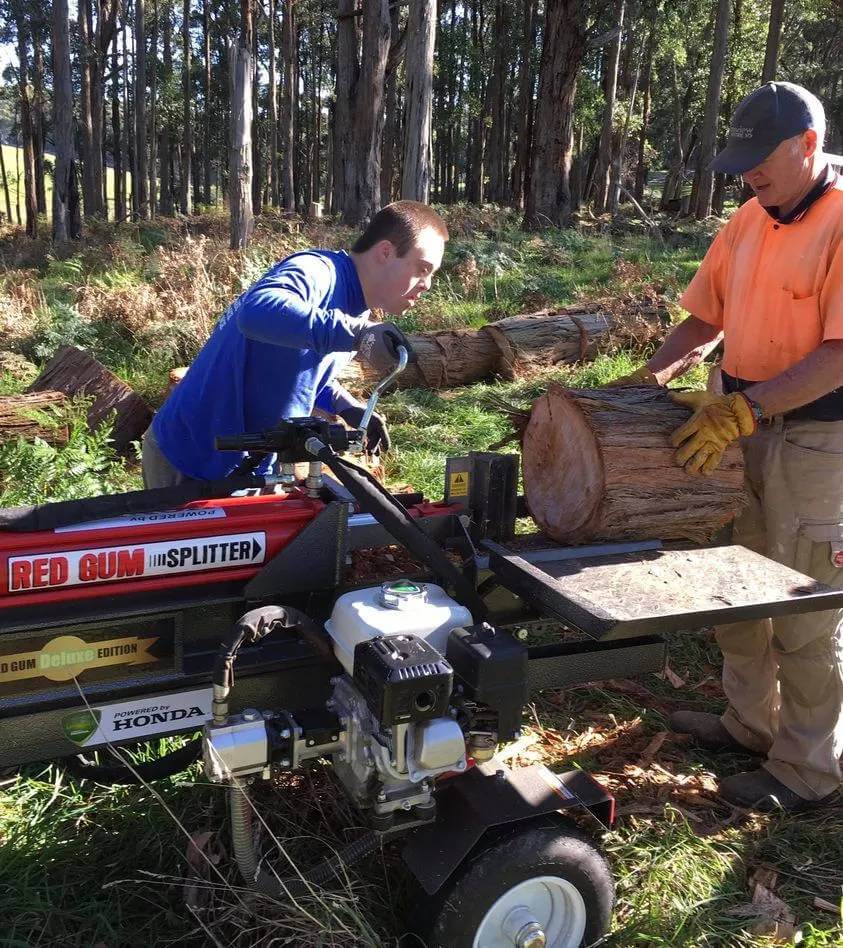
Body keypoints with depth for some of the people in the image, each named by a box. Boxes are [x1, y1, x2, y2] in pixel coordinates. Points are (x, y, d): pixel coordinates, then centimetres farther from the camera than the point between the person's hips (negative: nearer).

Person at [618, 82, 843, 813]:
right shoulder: (748, 224, 8)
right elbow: (706, 319, 13)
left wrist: (742, 409, -28)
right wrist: (652, 376, -1)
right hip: (744, 427, 8)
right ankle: (750, 724, 35)